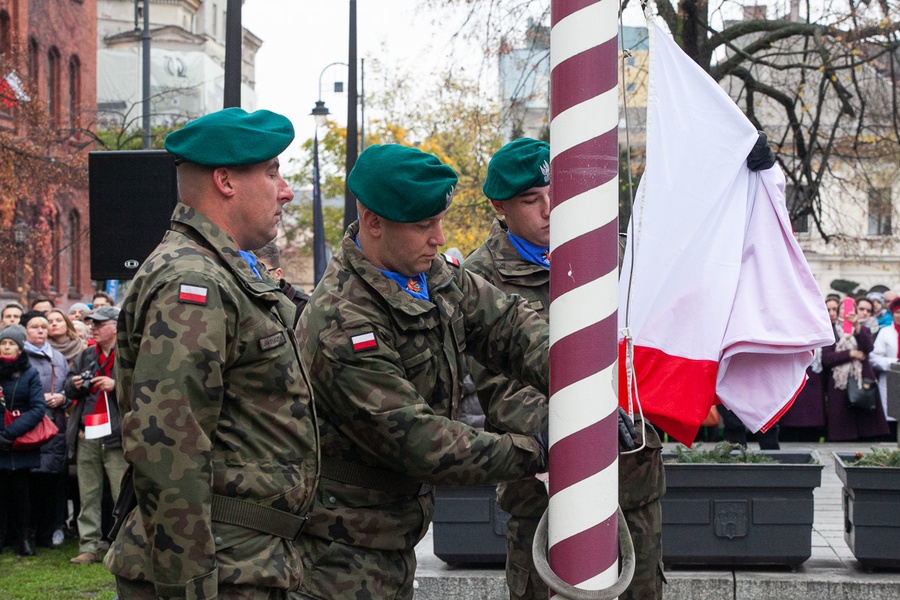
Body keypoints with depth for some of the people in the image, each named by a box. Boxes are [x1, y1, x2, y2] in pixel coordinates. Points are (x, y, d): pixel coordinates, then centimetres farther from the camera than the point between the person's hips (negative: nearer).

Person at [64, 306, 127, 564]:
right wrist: (74, 385, 2)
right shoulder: (85, 356, 20)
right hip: (86, 437, 6)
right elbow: (68, 389, 25)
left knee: (123, 494, -6)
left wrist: (115, 385, -18)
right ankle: (89, 547, 10)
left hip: (116, 436, -6)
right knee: (88, 496, 7)